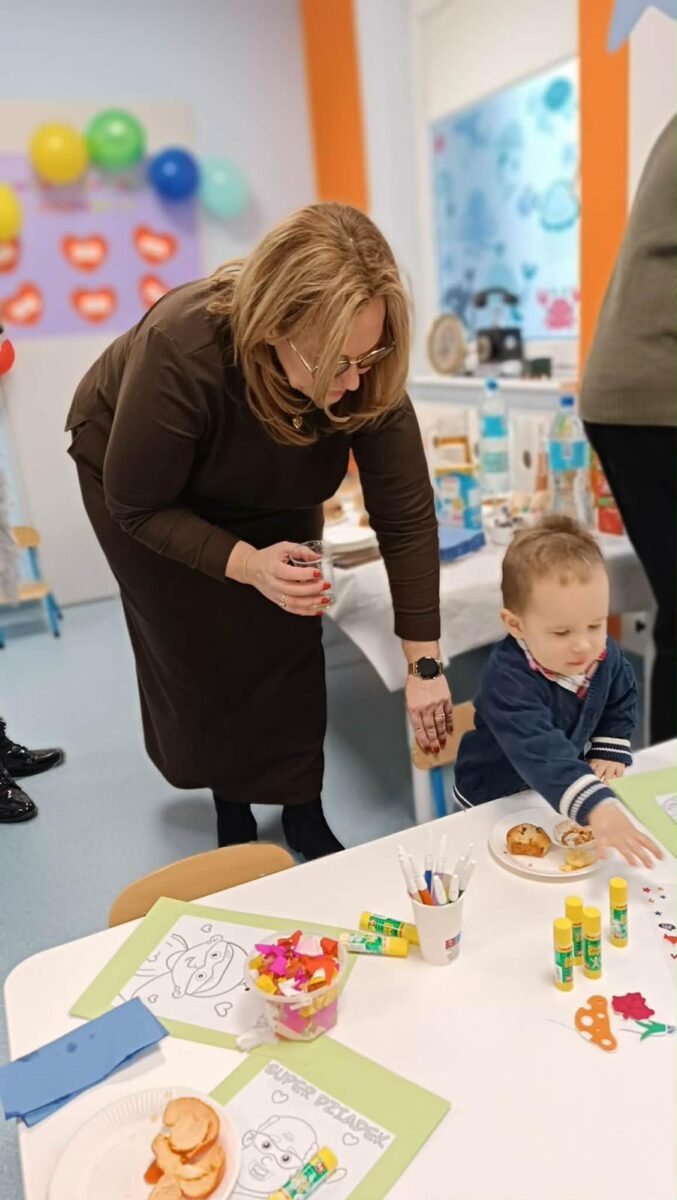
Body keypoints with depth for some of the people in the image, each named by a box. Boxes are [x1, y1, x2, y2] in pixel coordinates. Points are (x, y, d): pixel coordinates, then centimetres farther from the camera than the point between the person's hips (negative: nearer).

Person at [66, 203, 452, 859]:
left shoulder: (368, 370, -32)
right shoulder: (179, 354, -42)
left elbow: (407, 515, -27)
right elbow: (137, 506, -27)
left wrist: (425, 664, -26)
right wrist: (245, 563, -42)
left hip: (269, 492, 3)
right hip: (140, 474, -2)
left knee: (290, 638, -4)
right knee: (204, 651, -2)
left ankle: (303, 812, 17)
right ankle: (230, 807, 24)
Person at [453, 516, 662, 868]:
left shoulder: (604, 653, -15)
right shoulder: (507, 679, -37)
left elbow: (621, 700, 8)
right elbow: (539, 751, -51)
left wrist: (609, 754, -2)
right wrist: (596, 807, -62)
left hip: (566, 791, 5)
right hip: (496, 800, -5)